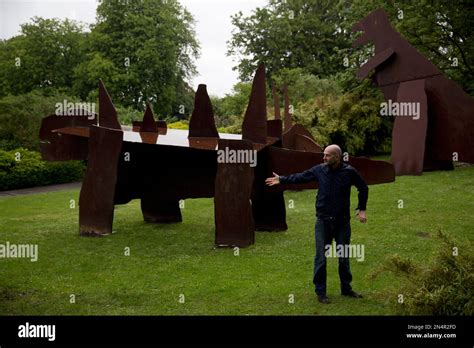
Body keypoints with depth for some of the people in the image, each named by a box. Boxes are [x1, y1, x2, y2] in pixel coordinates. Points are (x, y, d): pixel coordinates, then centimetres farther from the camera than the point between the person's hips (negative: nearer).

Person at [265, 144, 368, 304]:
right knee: (321, 258, 1)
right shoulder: (319, 169, -3)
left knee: (344, 257, 11)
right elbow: (300, 177, 9)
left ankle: (346, 289, 26)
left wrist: (362, 209, 5)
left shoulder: (349, 172, -6)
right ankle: (320, 292, 11)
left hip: (343, 221, 0)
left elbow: (363, 188, 8)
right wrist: (282, 179, 9)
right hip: (323, 221, 0)